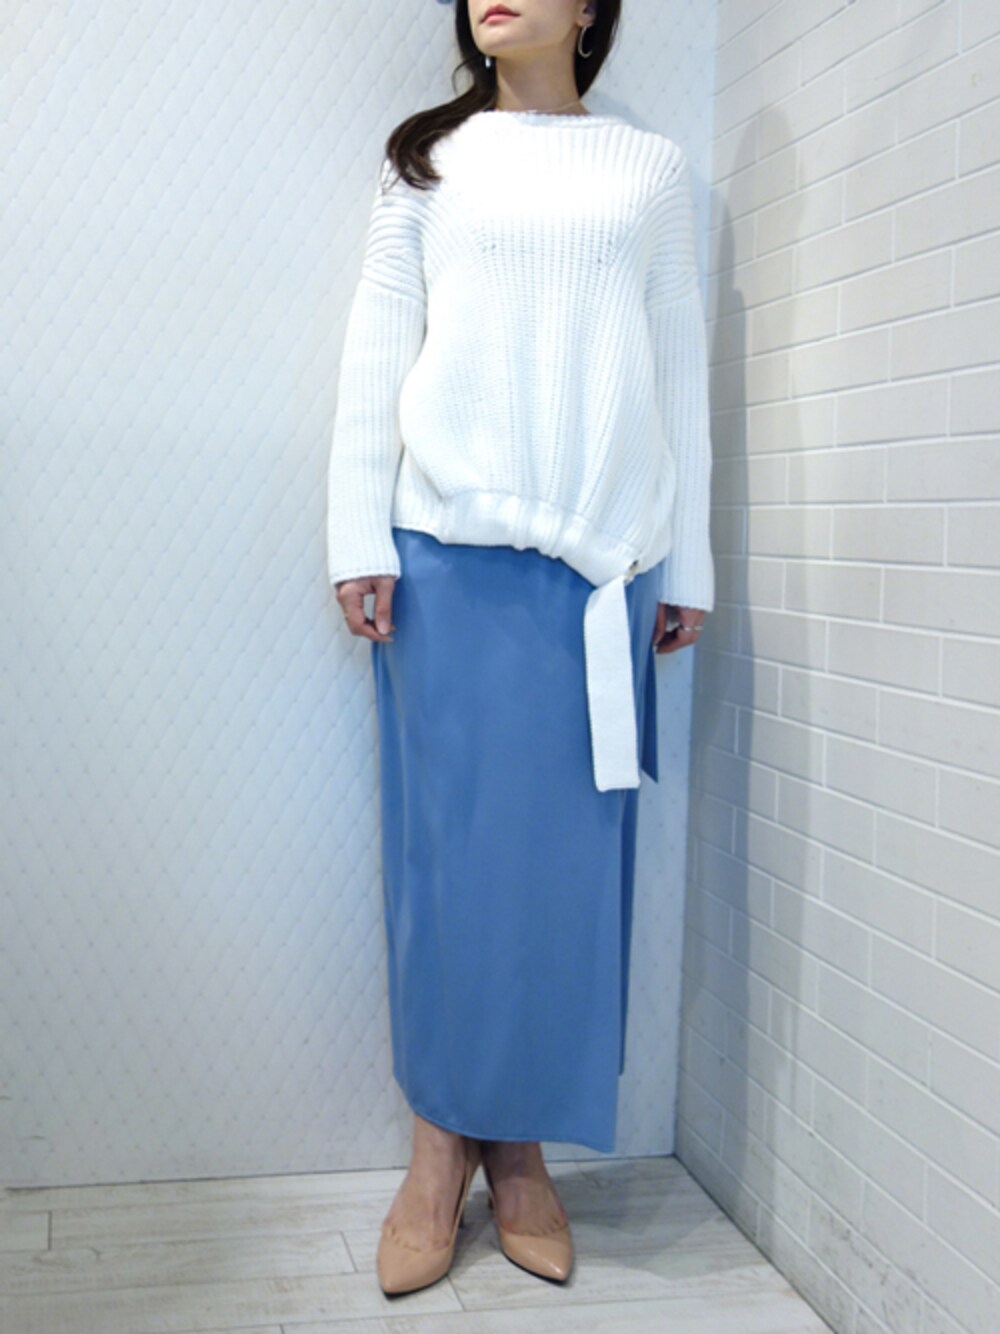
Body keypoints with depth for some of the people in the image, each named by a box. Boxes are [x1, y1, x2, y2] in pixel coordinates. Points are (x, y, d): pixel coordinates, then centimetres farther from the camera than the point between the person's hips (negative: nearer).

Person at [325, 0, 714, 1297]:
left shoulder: (654, 168, 15)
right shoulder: (426, 161, 13)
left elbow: (682, 371, 12)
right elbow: (375, 351, 7)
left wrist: (688, 563, 7)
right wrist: (359, 539, -2)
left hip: (605, 556, 1)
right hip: (447, 546, -1)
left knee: (572, 851, 2)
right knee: (451, 842, 0)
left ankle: (522, 1144, 14)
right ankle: (441, 1145, 12)